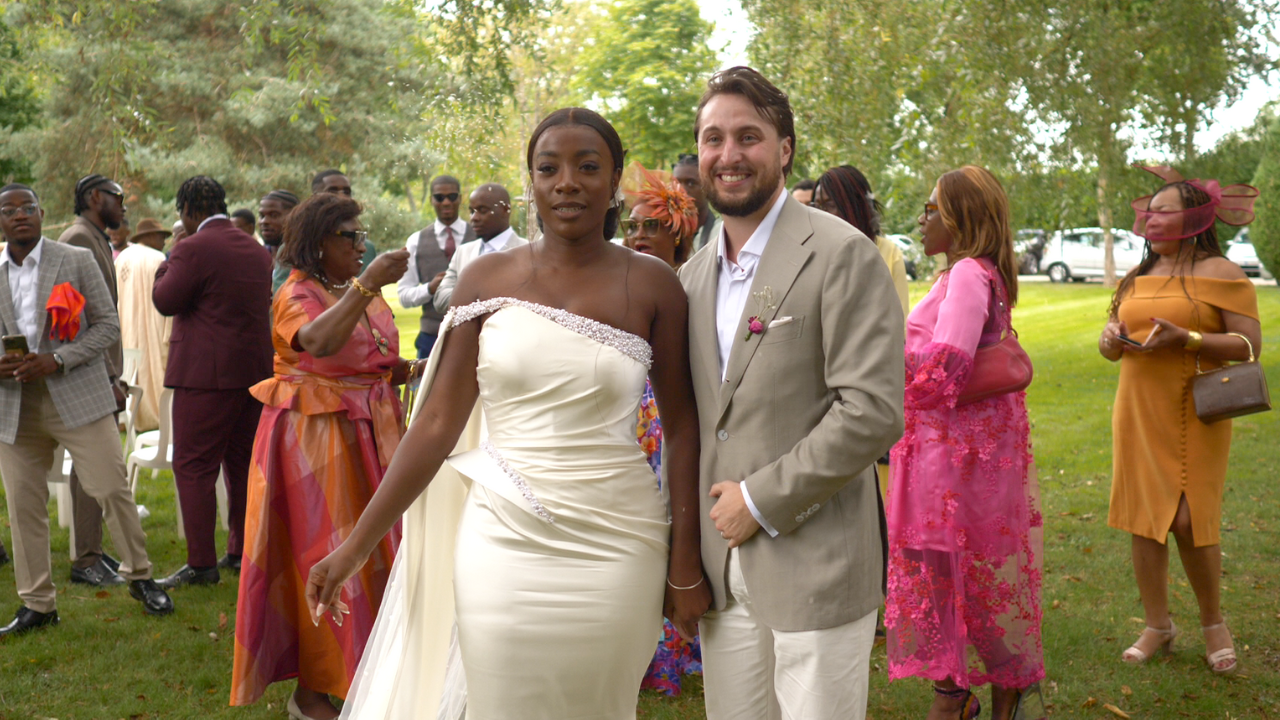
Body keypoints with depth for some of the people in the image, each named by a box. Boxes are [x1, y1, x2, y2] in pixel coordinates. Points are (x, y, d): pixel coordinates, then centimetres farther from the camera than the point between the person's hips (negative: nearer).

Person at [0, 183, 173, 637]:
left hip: (77, 397, -3)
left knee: (113, 489, -4)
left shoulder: (77, 260, 2)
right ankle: (37, 603, 18)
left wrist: (58, 360, -14)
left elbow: (108, 323, -1)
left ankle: (140, 578, 15)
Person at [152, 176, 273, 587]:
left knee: (194, 466, -3)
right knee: (242, 461, 15)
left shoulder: (193, 249, -11)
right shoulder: (257, 250, 13)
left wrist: (164, 269, 6)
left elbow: (165, 301, -10)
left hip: (208, 373, -8)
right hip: (255, 369, 8)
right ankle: (242, 552, 23)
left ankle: (201, 565, -4)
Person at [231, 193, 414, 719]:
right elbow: (321, 342, -34)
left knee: (369, 550, 11)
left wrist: (417, 369, -2)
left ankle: (365, 667, 26)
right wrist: (367, 284, -37)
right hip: (315, 438, -7)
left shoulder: (362, 293, 12)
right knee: (322, 556, -2)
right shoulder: (297, 294, -11)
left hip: (368, 435, 7)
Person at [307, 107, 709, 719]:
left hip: (614, 548, -1)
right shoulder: (489, 279, 1)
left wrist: (686, 565, -1)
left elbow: (681, 426, 1)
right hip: (503, 547, 1)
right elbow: (438, 423, 1)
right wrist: (355, 548, -1)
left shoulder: (650, 285, -1)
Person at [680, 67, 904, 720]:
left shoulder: (840, 255, -11)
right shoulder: (694, 274, 12)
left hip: (814, 566, -6)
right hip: (722, 567, 6)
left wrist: (761, 500, -15)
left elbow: (874, 411, -18)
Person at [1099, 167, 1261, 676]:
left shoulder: (1218, 272, -4)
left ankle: (1213, 622, 15)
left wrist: (1185, 340, -24)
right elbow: (1112, 345, 20)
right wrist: (1110, 339, -4)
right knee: (1143, 519, 5)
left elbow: (1249, 345, -11)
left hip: (1192, 414, -5)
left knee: (1188, 520, -8)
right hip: (1138, 412, 6)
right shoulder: (1137, 279, 15)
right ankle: (1158, 626, 17)